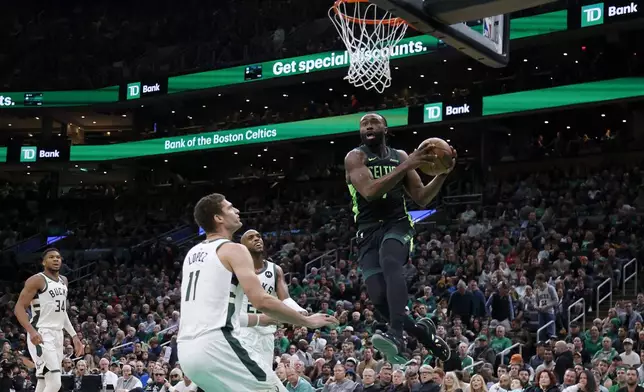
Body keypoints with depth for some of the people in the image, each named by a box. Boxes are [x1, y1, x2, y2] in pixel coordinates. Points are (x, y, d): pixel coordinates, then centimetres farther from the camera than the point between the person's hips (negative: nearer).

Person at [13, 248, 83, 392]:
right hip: (41, 336, -9)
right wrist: (32, 331, -30)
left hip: (58, 335, 9)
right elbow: (19, 308, -15)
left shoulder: (64, 281, 15)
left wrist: (74, 335, 18)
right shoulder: (37, 280, -10)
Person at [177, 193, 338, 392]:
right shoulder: (233, 249, -2)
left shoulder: (192, 254, 23)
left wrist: (262, 320, 35)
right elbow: (262, 301, -13)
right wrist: (307, 321, 0)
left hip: (187, 350, 9)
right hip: (216, 345, -8)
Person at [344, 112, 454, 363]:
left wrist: (442, 174, -4)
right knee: (378, 297, -14)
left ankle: (396, 334, -49)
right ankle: (421, 331, 13)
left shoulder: (400, 156, 12)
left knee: (390, 263, -34)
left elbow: (422, 199, 13)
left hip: (397, 223, 0)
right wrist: (407, 167, -25)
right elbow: (369, 191, -20)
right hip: (368, 231, 0)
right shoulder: (355, 157, -1)